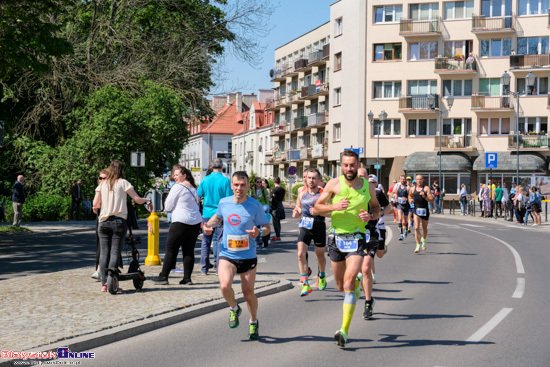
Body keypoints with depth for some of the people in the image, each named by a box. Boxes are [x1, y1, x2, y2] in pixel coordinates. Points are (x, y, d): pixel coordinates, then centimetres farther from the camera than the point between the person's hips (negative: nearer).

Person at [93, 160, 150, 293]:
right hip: (119, 221, -3)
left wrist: (96, 207, 28)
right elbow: (138, 200, -1)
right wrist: (147, 200, 19)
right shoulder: (123, 183, 1)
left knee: (104, 252, 6)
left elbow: (95, 204, 5)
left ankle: (104, 283, 3)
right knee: (115, 252, -2)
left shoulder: (102, 184, 10)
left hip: (103, 221, 3)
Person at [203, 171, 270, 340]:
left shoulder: (255, 205, -8)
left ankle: (254, 322, 34)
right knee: (225, 286, -22)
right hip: (227, 254, 1)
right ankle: (234, 309, 12)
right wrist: (209, 225, 2)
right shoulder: (224, 202, 0)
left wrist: (258, 232, -22)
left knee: (248, 292, 6)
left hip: (248, 255, -1)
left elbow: (267, 227, 0)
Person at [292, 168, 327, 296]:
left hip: (319, 227, -2)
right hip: (305, 227, 2)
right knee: (301, 254, -16)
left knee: (320, 256, 15)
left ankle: (321, 276, 45)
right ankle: (306, 284, -13)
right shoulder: (302, 194, 6)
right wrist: (296, 213, -2)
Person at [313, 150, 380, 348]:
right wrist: (334, 207, -20)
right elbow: (317, 208, 0)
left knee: (348, 282, -18)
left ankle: (344, 330, -17)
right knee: (340, 286, 13)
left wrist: (371, 216, -7)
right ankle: (357, 283, 52)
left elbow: (376, 207, 16)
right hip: (336, 238, 2)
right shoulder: (334, 184, -4)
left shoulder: (368, 187, 1)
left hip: (358, 239, -2)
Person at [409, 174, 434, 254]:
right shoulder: (412, 189, 4)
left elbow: (432, 200, -10)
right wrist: (410, 199, 4)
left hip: (425, 210, -1)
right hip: (416, 210, 1)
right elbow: (410, 196, 26)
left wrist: (424, 196, -25)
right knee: (416, 228, -13)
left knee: (424, 228, 16)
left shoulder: (426, 188, -5)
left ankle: (423, 241, 44)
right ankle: (418, 246, -10)